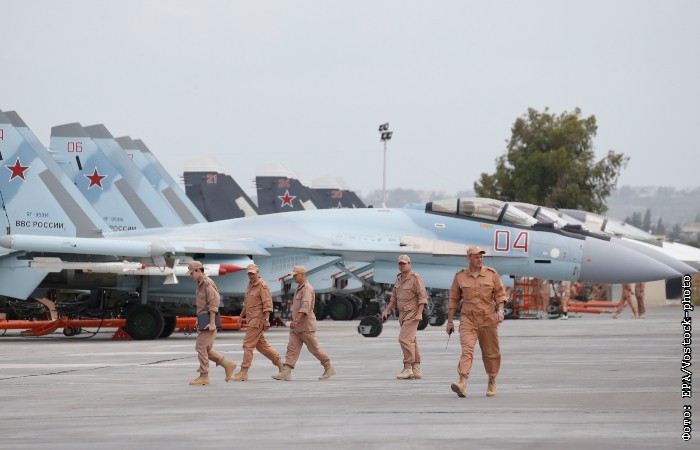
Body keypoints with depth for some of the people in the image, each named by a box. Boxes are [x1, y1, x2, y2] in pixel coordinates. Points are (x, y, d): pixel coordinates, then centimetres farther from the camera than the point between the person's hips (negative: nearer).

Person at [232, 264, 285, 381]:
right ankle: (280, 363, 24)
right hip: (251, 320, 9)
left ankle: (243, 372, -8)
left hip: (258, 319, -9)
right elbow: (246, 303, 26)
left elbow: (267, 304, -17)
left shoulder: (262, 285, -12)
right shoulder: (250, 285, 15)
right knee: (261, 345, 14)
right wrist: (241, 316, 25)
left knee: (248, 344, -10)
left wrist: (266, 320, -21)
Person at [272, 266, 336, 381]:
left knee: (314, 349, 0)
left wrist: (296, 320, -36)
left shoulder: (307, 289, -16)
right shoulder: (299, 288, 16)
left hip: (306, 325, -9)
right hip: (296, 326, 9)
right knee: (292, 349, -2)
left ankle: (329, 368, 14)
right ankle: (286, 372, -9)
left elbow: (305, 307, -28)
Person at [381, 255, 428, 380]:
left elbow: (423, 297, -14)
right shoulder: (399, 278, 14)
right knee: (411, 341, 9)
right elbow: (394, 297, 22)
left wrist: (419, 313, -21)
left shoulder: (415, 278, -11)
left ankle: (408, 368, -12)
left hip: (412, 314, -8)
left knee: (405, 339, -16)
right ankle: (416, 370, 12)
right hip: (403, 315, 8)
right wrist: (387, 310, 15)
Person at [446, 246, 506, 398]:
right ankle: (462, 384, -30)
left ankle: (492, 382, 27)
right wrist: (450, 321, 9)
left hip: (488, 319, 1)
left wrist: (500, 311, -12)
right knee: (467, 349, -17)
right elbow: (453, 299, 9)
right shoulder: (460, 276, 3)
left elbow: (500, 294, 5)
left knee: (491, 352, 8)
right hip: (468, 319, -1)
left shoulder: (492, 274, 3)